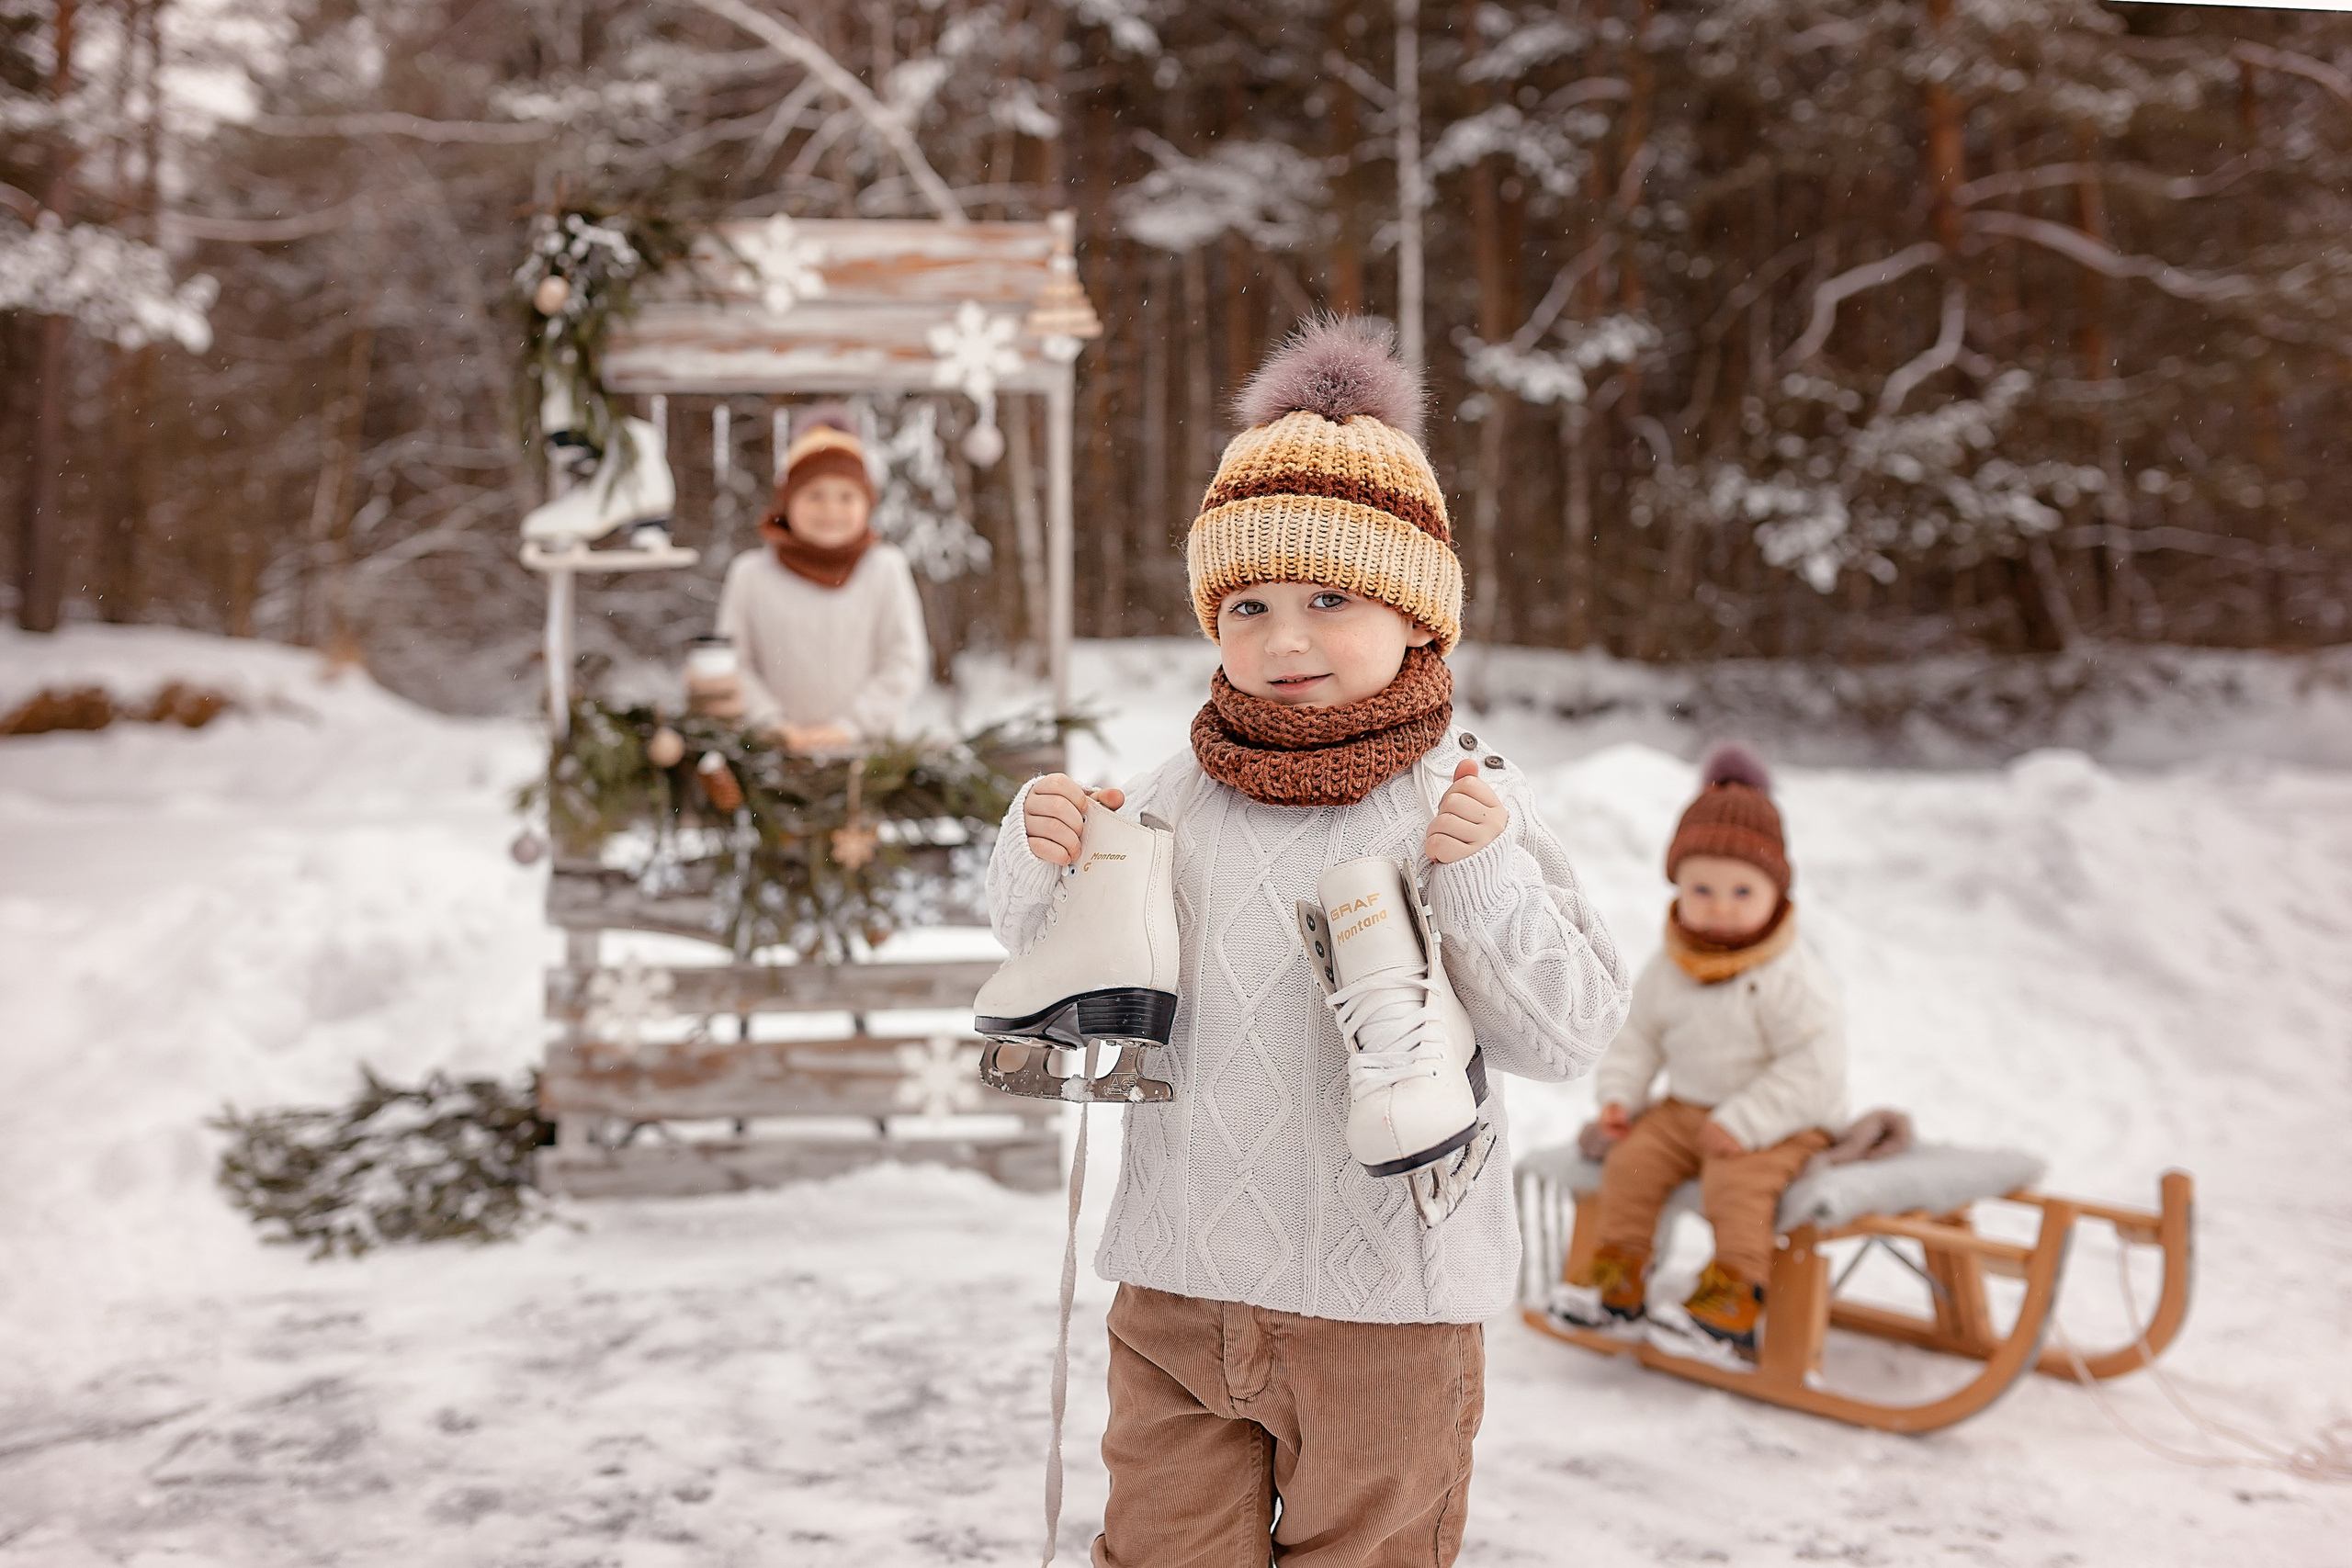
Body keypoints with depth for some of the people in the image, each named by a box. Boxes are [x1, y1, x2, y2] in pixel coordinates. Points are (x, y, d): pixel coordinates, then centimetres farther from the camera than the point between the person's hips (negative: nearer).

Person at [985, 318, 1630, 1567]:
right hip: (1178, 1287, 3)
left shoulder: (1465, 799, -9)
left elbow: (1568, 1036, -12)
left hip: (1384, 1306, -2)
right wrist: (1041, 861, -10)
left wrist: (1486, 879, -26)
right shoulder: (1178, 794, -1)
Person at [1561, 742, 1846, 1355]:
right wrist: (1620, 1094, -3)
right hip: (1689, 1108, 6)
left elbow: (1814, 1069, -21)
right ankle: (1619, 1277, 1)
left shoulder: (1792, 977, -18)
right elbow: (1638, 1033, 13)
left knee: (1735, 1180, -29)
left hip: (1782, 1122, -6)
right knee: (1631, 1157, -11)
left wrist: (1744, 1122, -27)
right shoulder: (1670, 969, 0)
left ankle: (1735, 1296, -17)